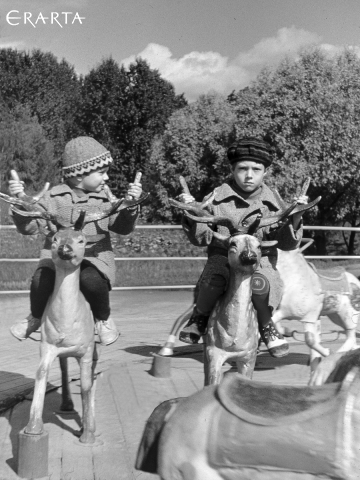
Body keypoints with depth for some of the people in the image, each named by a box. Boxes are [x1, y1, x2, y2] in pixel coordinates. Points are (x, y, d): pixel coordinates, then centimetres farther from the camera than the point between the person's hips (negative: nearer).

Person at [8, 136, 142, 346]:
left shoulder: (105, 199, 7)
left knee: (92, 280, -34)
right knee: (41, 280, -28)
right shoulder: (54, 197, 4)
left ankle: (104, 319, -2)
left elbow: (123, 228, 0)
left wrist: (130, 205, -18)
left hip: (95, 256, 0)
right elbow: (29, 226, 0)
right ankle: (35, 317, 7)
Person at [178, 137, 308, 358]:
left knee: (260, 283, -34)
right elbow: (202, 238, 1)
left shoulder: (271, 203, 0)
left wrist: (295, 219, -18)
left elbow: (286, 243, 0)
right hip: (222, 256, 0)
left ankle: (267, 326, -2)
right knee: (211, 280, -34)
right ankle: (201, 316, 2)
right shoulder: (217, 198, -2)